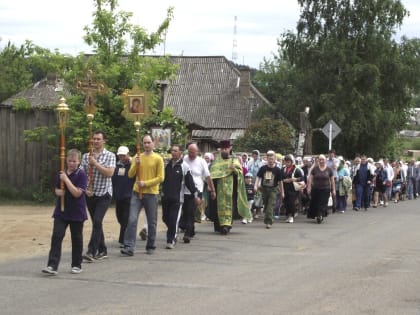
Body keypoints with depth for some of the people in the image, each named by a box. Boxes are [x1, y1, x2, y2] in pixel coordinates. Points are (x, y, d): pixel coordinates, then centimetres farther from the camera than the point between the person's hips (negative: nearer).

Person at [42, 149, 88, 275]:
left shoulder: (81, 174, -10)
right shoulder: (62, 173, 5)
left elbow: (77, 193, -19)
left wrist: (66, 179, -22)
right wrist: (59, 192, -7)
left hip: (76, 212, -4)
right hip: (61, 211, 4)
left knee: (76, 238, 8)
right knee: (56, 236, -7)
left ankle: (76, 265, 21)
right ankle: (52, 266, -11)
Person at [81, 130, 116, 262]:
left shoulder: (110, 156, -2)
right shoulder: (86, 156, 8)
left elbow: (109, 173, -15)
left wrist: (95, 163, -15)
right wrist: (85, 189, -6)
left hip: (104, 194, -4)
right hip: (90, 194, 4)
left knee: (97, 221, -17)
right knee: (96, 222, 10)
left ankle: (92, 251, -20)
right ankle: (102, 251, 20)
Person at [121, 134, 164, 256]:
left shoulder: (158, 159, -2)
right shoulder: (137, 157, 8)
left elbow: (160, 178, -7)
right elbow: (130, 175, 4)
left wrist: (145, 183, -15)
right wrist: (136, 164, -12)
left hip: (151, 194, -2)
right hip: (137, 193, 2)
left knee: (152, 222, 7)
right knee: (132, 220, -10)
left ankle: (151, 246, 21)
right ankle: (129, 247, -11)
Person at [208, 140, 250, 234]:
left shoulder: (234, 161, 9)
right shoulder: (217, 161, 13)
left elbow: (240, 173, 2)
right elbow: (212, 174, 12)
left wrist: (234, 169, -18)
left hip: (230, 188, -2)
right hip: (219, 188, 2)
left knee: (229, 205, -9)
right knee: (220, 206, -3)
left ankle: (227, 224, -14)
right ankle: (222, 225, -1)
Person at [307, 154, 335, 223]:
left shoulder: (329, 170, 3)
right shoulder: (314, 169, 2)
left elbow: (332, 181, 7)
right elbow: (310, 179, 2)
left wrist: (333, 190, 5)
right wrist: (309, 188, -7)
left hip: (325, 190, -1)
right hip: (315, 189, 1)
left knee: (323, 204, -7)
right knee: (315, 203, 4)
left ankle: (320, 216, -6)